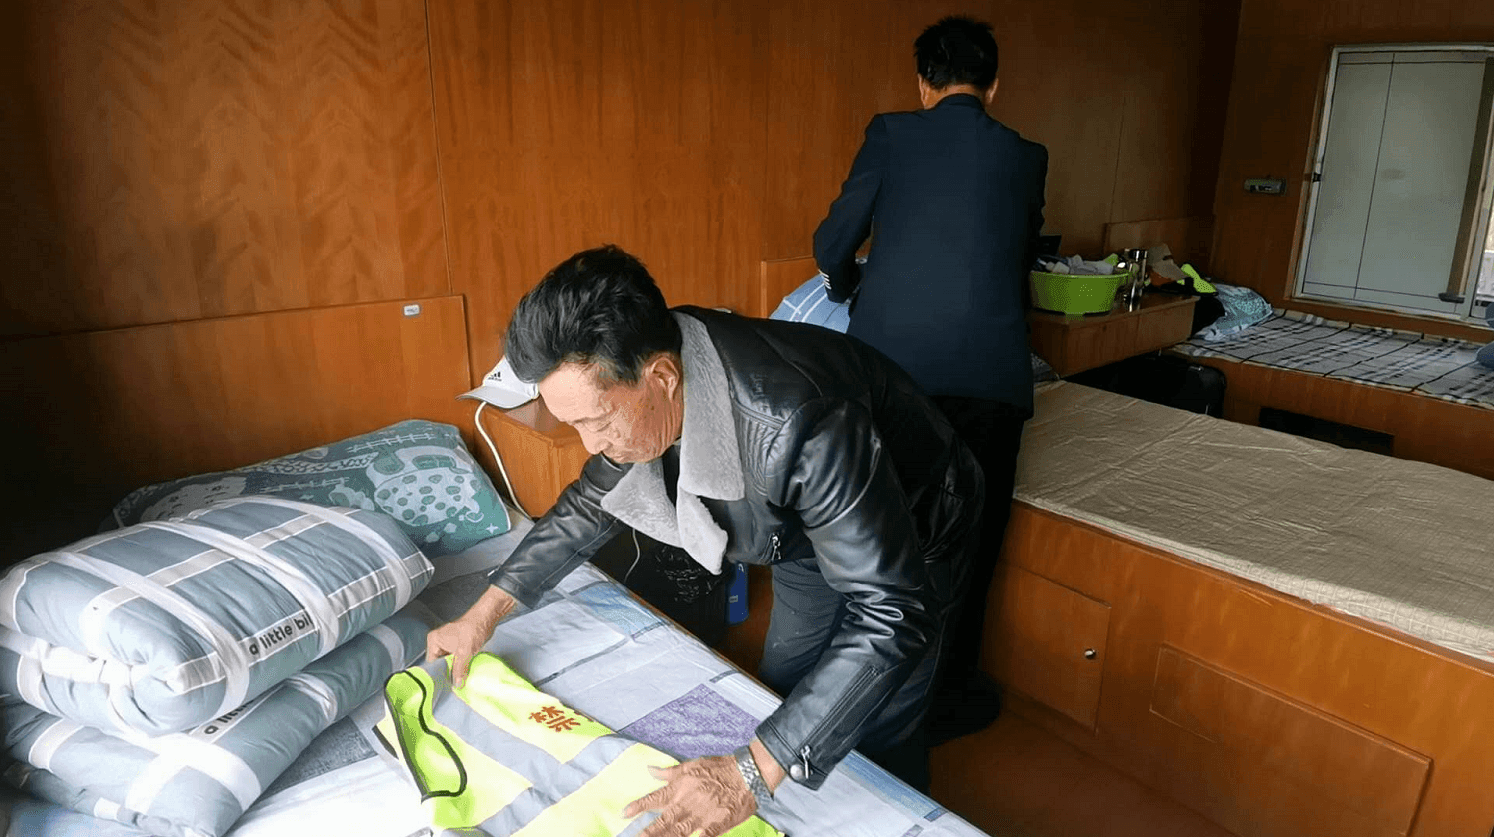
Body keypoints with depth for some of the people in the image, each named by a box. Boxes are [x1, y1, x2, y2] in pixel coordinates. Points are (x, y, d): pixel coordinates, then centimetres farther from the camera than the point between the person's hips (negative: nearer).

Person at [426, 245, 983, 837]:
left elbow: (893, 615, -42)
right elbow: (593, 500, -1)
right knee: (782, 694, 19)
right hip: (807, 536, 7)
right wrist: (483, 614, -3)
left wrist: (752, 772, -45)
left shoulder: (798, 425, -46)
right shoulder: (632, 375, -21)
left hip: (911, 537, -6)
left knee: (877, 742, 0)